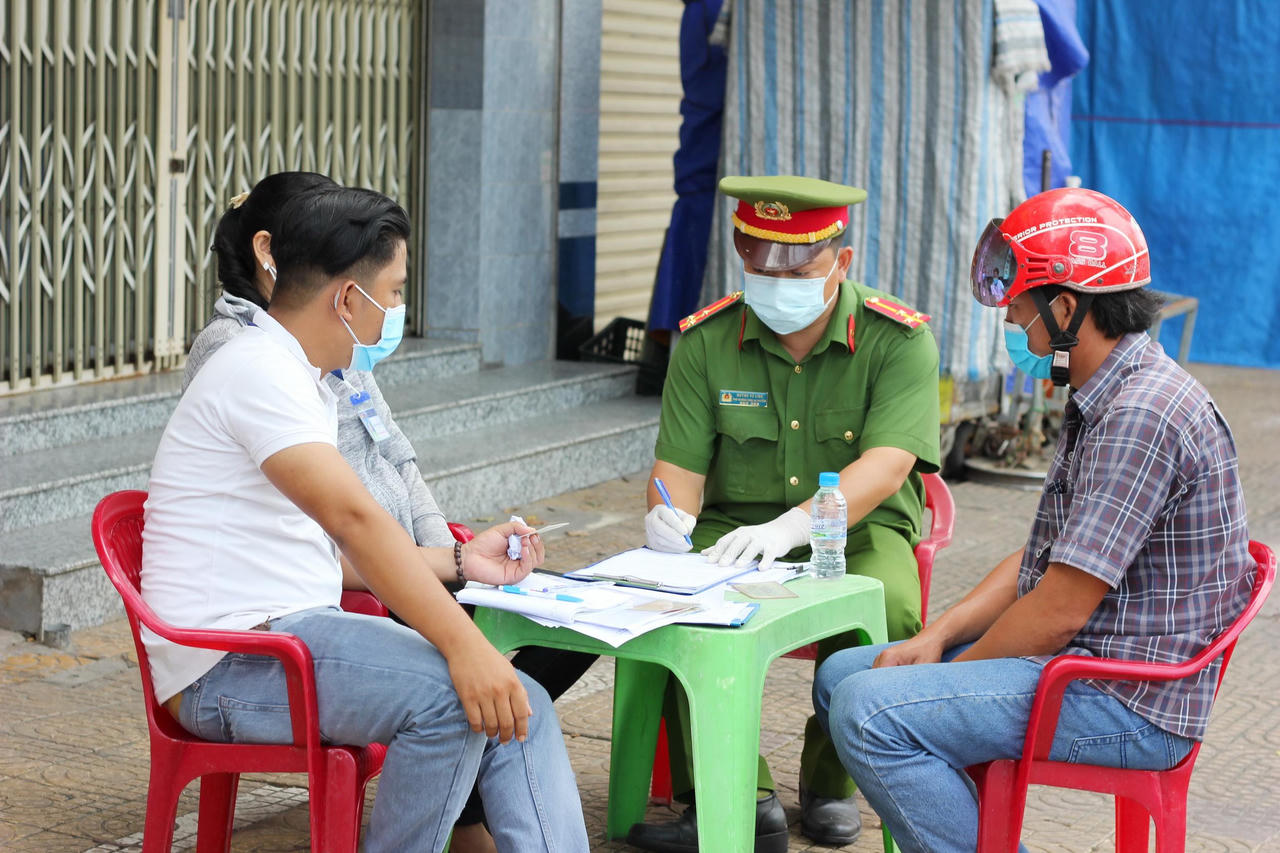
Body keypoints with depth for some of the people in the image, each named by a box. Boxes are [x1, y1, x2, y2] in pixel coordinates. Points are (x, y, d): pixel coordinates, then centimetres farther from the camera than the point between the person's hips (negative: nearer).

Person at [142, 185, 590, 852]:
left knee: (518, 707, -5)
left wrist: (458, 562, 16)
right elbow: (353, 518, -26)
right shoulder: (260, 371, -14)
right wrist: (464, 644, -32)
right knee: (452, 695, -29)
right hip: (230, 664, -10)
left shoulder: (299, 379, 21)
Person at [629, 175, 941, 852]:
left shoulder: (898, 341, -10)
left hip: (857, 533, -2)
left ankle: (830, 785, -8)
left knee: (884, 607, -34)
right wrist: (670, 517, -28)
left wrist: (791, 527, -40)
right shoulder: (705, 341, -1)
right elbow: (680, 466, -2)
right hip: (732, 530, 2)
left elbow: (887, 462, -24)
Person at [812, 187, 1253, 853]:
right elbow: (1041, 558, 16)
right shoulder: (1103, 399, 13)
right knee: (840, 675, 11)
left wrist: (951, 669, -9)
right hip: (1081, 661, 11)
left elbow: (1059, 611, -23)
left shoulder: (1142, 415, -22)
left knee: (868, 712, -22)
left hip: (1127, 700, -11)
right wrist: (937, 636, 2)